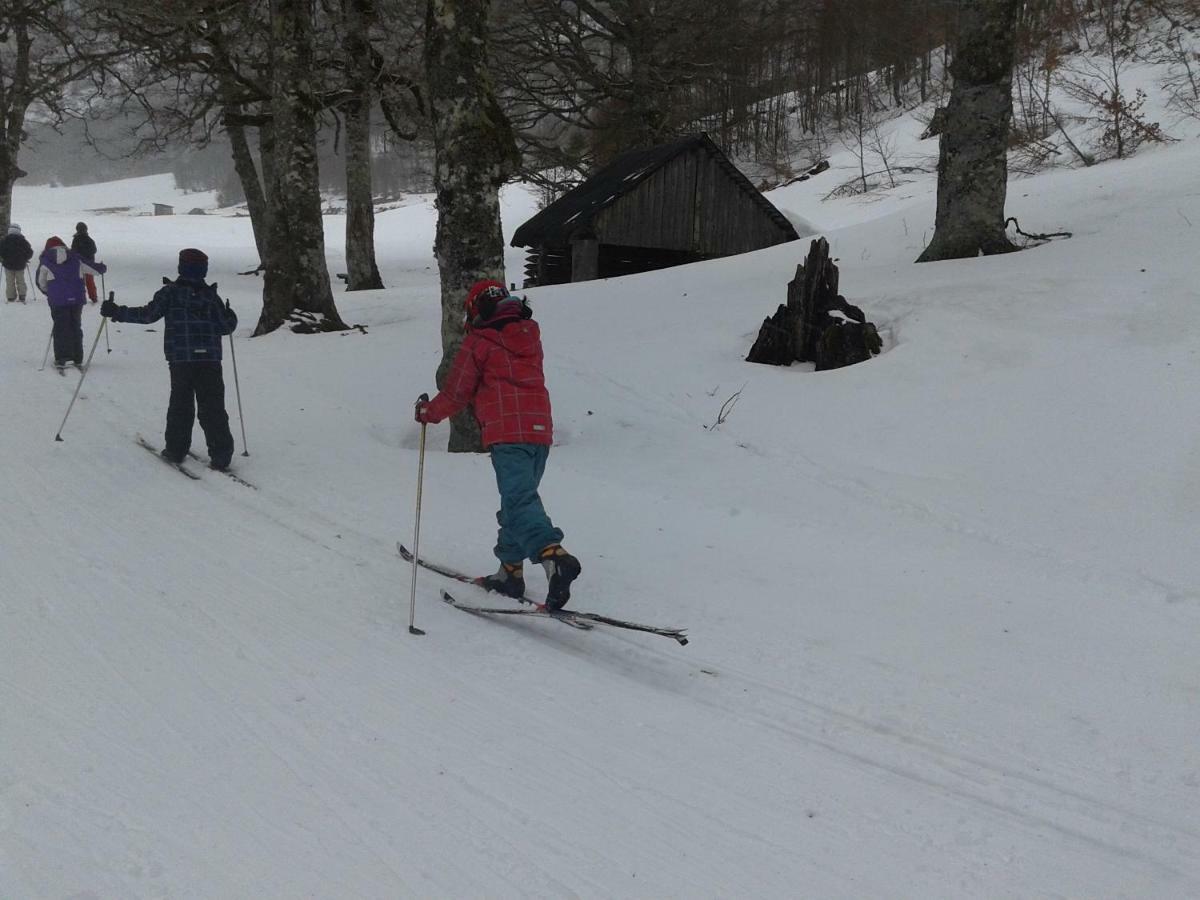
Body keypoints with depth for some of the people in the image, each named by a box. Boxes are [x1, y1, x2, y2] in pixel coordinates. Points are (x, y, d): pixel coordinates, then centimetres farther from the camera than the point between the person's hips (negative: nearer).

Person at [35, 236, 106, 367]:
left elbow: (40, 282, 14)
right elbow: (92, 268, 14)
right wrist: (102, 268, 37)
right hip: (77, 298, 2)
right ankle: (78, 358, 16)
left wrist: (48, 293, 33)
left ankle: (61, 358, 0)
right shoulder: (75, 258, 8)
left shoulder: (45, 260, 5)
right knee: (76, 327, 13)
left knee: (60, 328, 5)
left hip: (58, 300, -2)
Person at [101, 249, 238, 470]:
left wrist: (117, 312, 1)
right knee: (212, 408, 3)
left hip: (180, 359, -1)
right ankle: (221, 456, -2)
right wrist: (231, 316, 31)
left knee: (180, 404, 14)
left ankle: (176, 449, 16)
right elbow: (226, 326, 9)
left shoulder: (170, 292, 0)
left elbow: (149, 314, -7)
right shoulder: (211, 296, 6)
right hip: (210, 359, 1)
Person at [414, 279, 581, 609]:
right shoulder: (530, 337, 18)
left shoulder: (479, 341, 1)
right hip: (541, 429, 7)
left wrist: (428, 412, 22)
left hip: (507, 432, -7)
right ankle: (510, 571, 22)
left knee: (520, 501, -16)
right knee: (519, 497, 17)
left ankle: (553, 555, -38)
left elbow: (457, 393, 5)